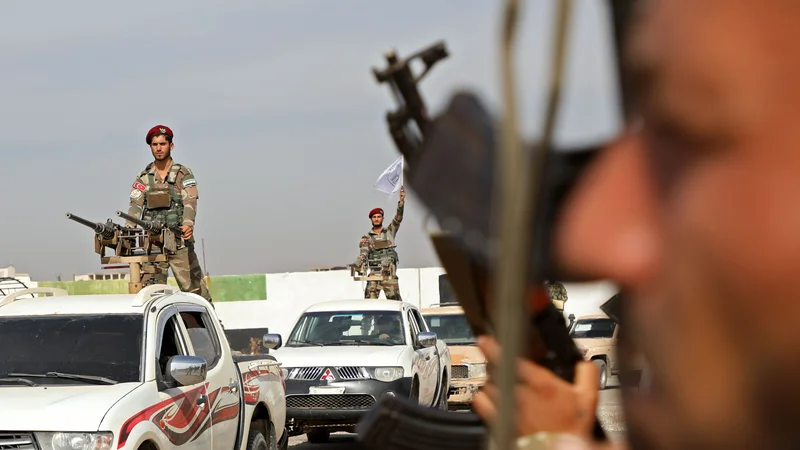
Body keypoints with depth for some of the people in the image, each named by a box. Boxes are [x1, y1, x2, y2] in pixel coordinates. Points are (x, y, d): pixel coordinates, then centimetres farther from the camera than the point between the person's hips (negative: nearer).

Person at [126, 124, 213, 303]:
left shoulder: (183, 173, 7)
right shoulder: (143, 177, 14)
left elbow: (190, 201, -7)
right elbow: (135, 205, 3)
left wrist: (187, 224, -27)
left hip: (180, 241, -2)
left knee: (193, 288, -5)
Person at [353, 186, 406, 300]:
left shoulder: (390, 231, 13)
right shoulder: (366, 238, 12)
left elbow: (398, 218, 1)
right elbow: (363, 254, 0)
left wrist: (401, 200, -11)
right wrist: (356, 264, -22)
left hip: (389, 273, -1)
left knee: (394, 299, -5)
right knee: (370, 299, -6)